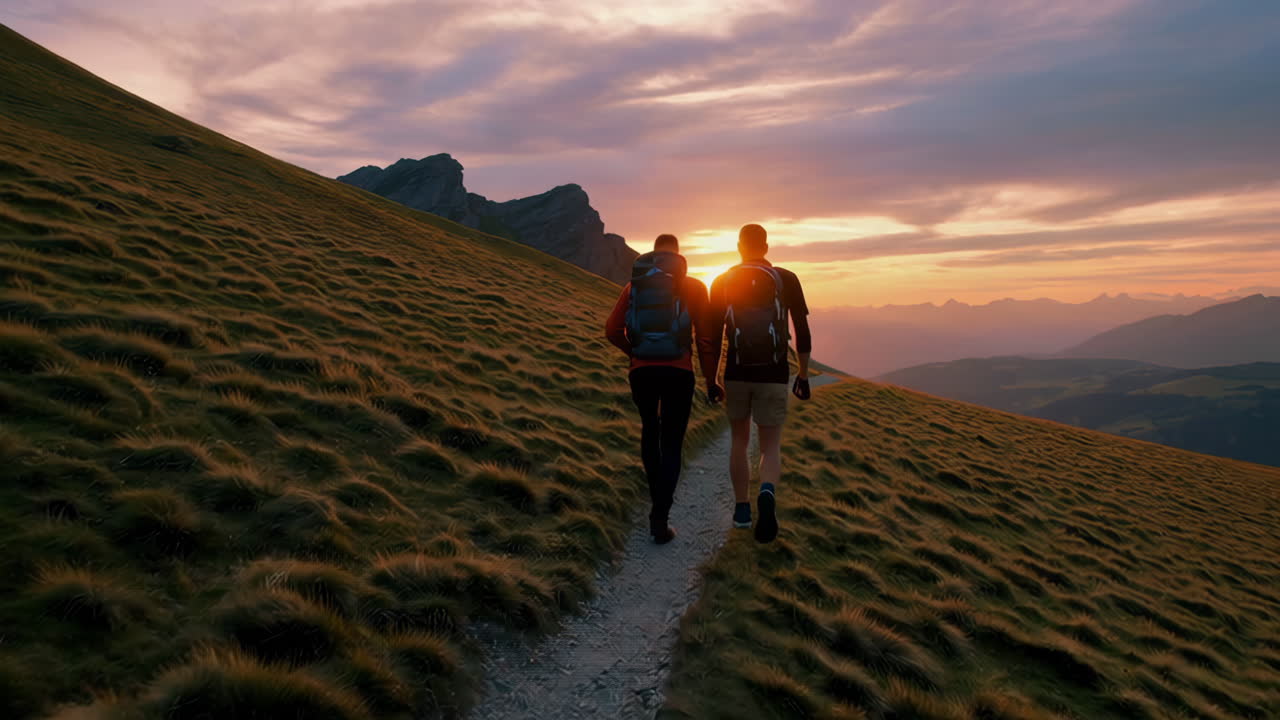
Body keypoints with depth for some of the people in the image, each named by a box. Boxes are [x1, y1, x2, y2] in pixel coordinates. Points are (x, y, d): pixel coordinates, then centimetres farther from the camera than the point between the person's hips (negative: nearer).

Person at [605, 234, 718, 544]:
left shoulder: (634, 285, 10)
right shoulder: (694, 287, 3)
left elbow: (612, 330, 4)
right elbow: (705, 338, -1)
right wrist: (711, 380, 8)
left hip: (641, 372, 2)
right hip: (679, 373, -2)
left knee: (649, 431, 25)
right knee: (672, 445, 3)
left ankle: (658, 495, 33)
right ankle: (660, 517, -6)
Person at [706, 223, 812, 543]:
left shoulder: (722, 283, 1)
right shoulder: (787, 280, 0)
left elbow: (713, 336, 0)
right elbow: (802, 331, -1)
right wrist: (803, 374, 9)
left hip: (736, 374, 1)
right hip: (774, 376, -1)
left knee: (740, 441, 20)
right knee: (770, 448, 6)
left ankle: (742, 509, 22)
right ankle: (767, 494, -25)